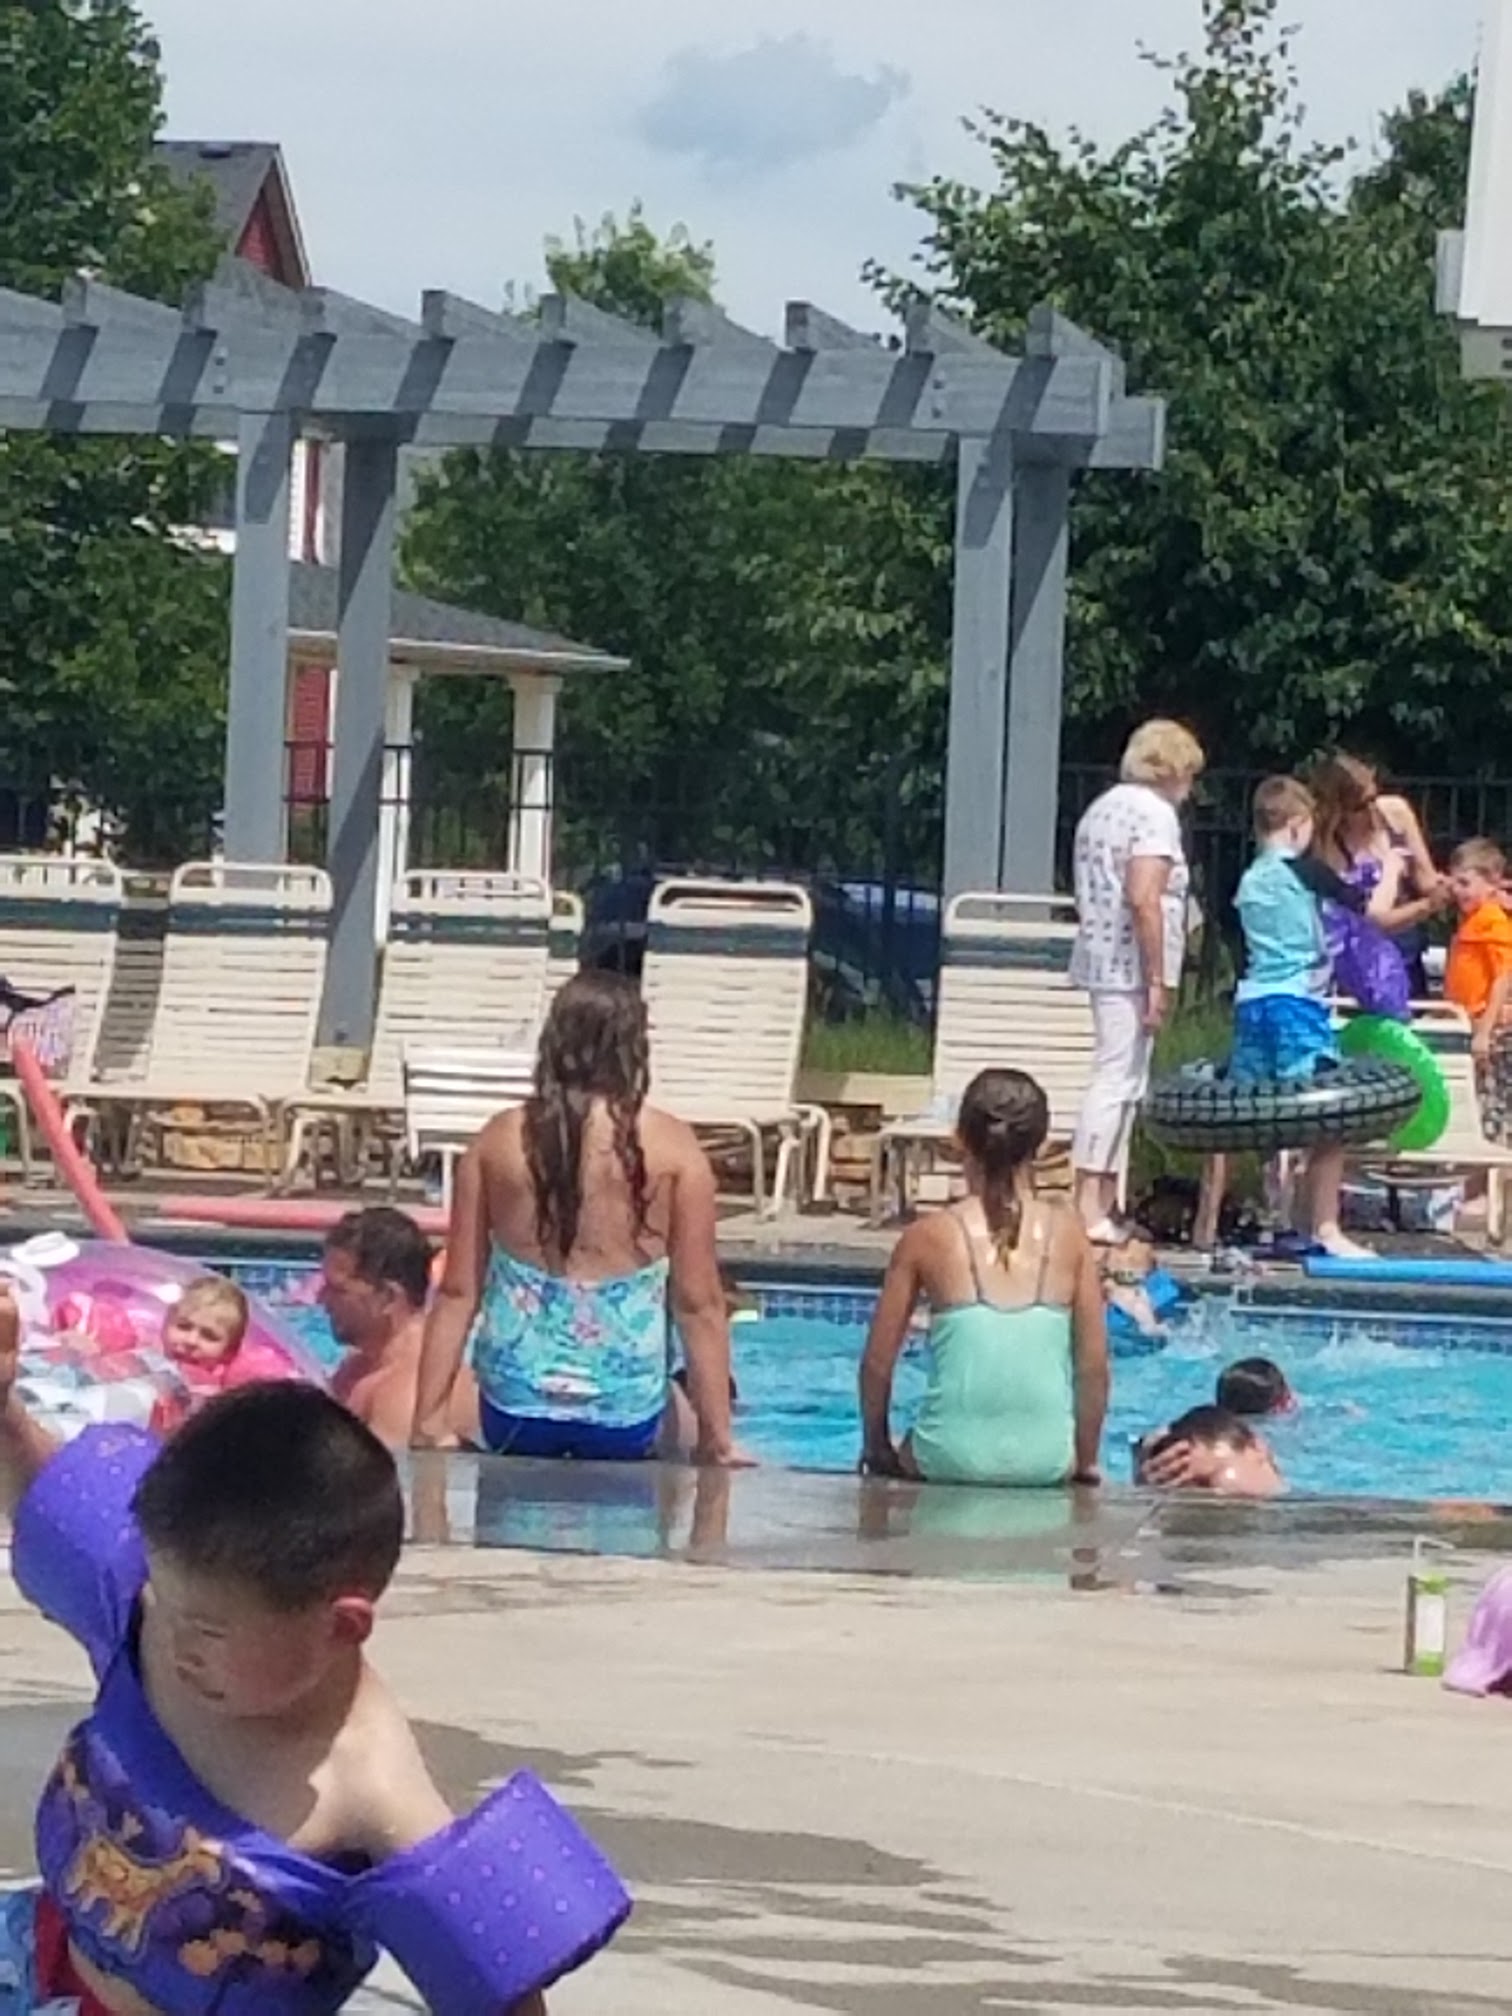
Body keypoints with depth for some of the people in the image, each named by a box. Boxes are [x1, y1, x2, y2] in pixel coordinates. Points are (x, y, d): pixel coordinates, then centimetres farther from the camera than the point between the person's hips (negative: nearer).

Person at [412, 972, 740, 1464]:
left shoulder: (499, 1141, 0)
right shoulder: (670, 1148, -5)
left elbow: (458, 1291, 1)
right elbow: (699, 1302, -4)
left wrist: (430, 1421, 6)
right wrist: (717, 1437, 1)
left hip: (515, 1395, 2)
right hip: (623, 1402, -2)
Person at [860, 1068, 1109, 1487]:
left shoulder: (928, 1237, -3)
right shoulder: (1068, 1234, 0)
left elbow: (877, 1362, 1)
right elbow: (1094, 1364, 3)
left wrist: (877, 1446, 17)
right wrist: (1085, 1462, 15)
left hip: (951, 1459, -1)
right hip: (1046, 1462, 1)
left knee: (888, 1467, 31)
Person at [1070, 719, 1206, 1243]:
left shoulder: (1102, 808, 19)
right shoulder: (1155, 813, -9)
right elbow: (1144, 899, -19)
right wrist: (1157, 981, -18)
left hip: (1100, 959, 9)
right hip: (1132, 964, -9)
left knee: (1121, 1078, 12)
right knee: (1118, 1077, -10)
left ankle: (1104, 1205, 12)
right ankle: (1089, 1206, -14)